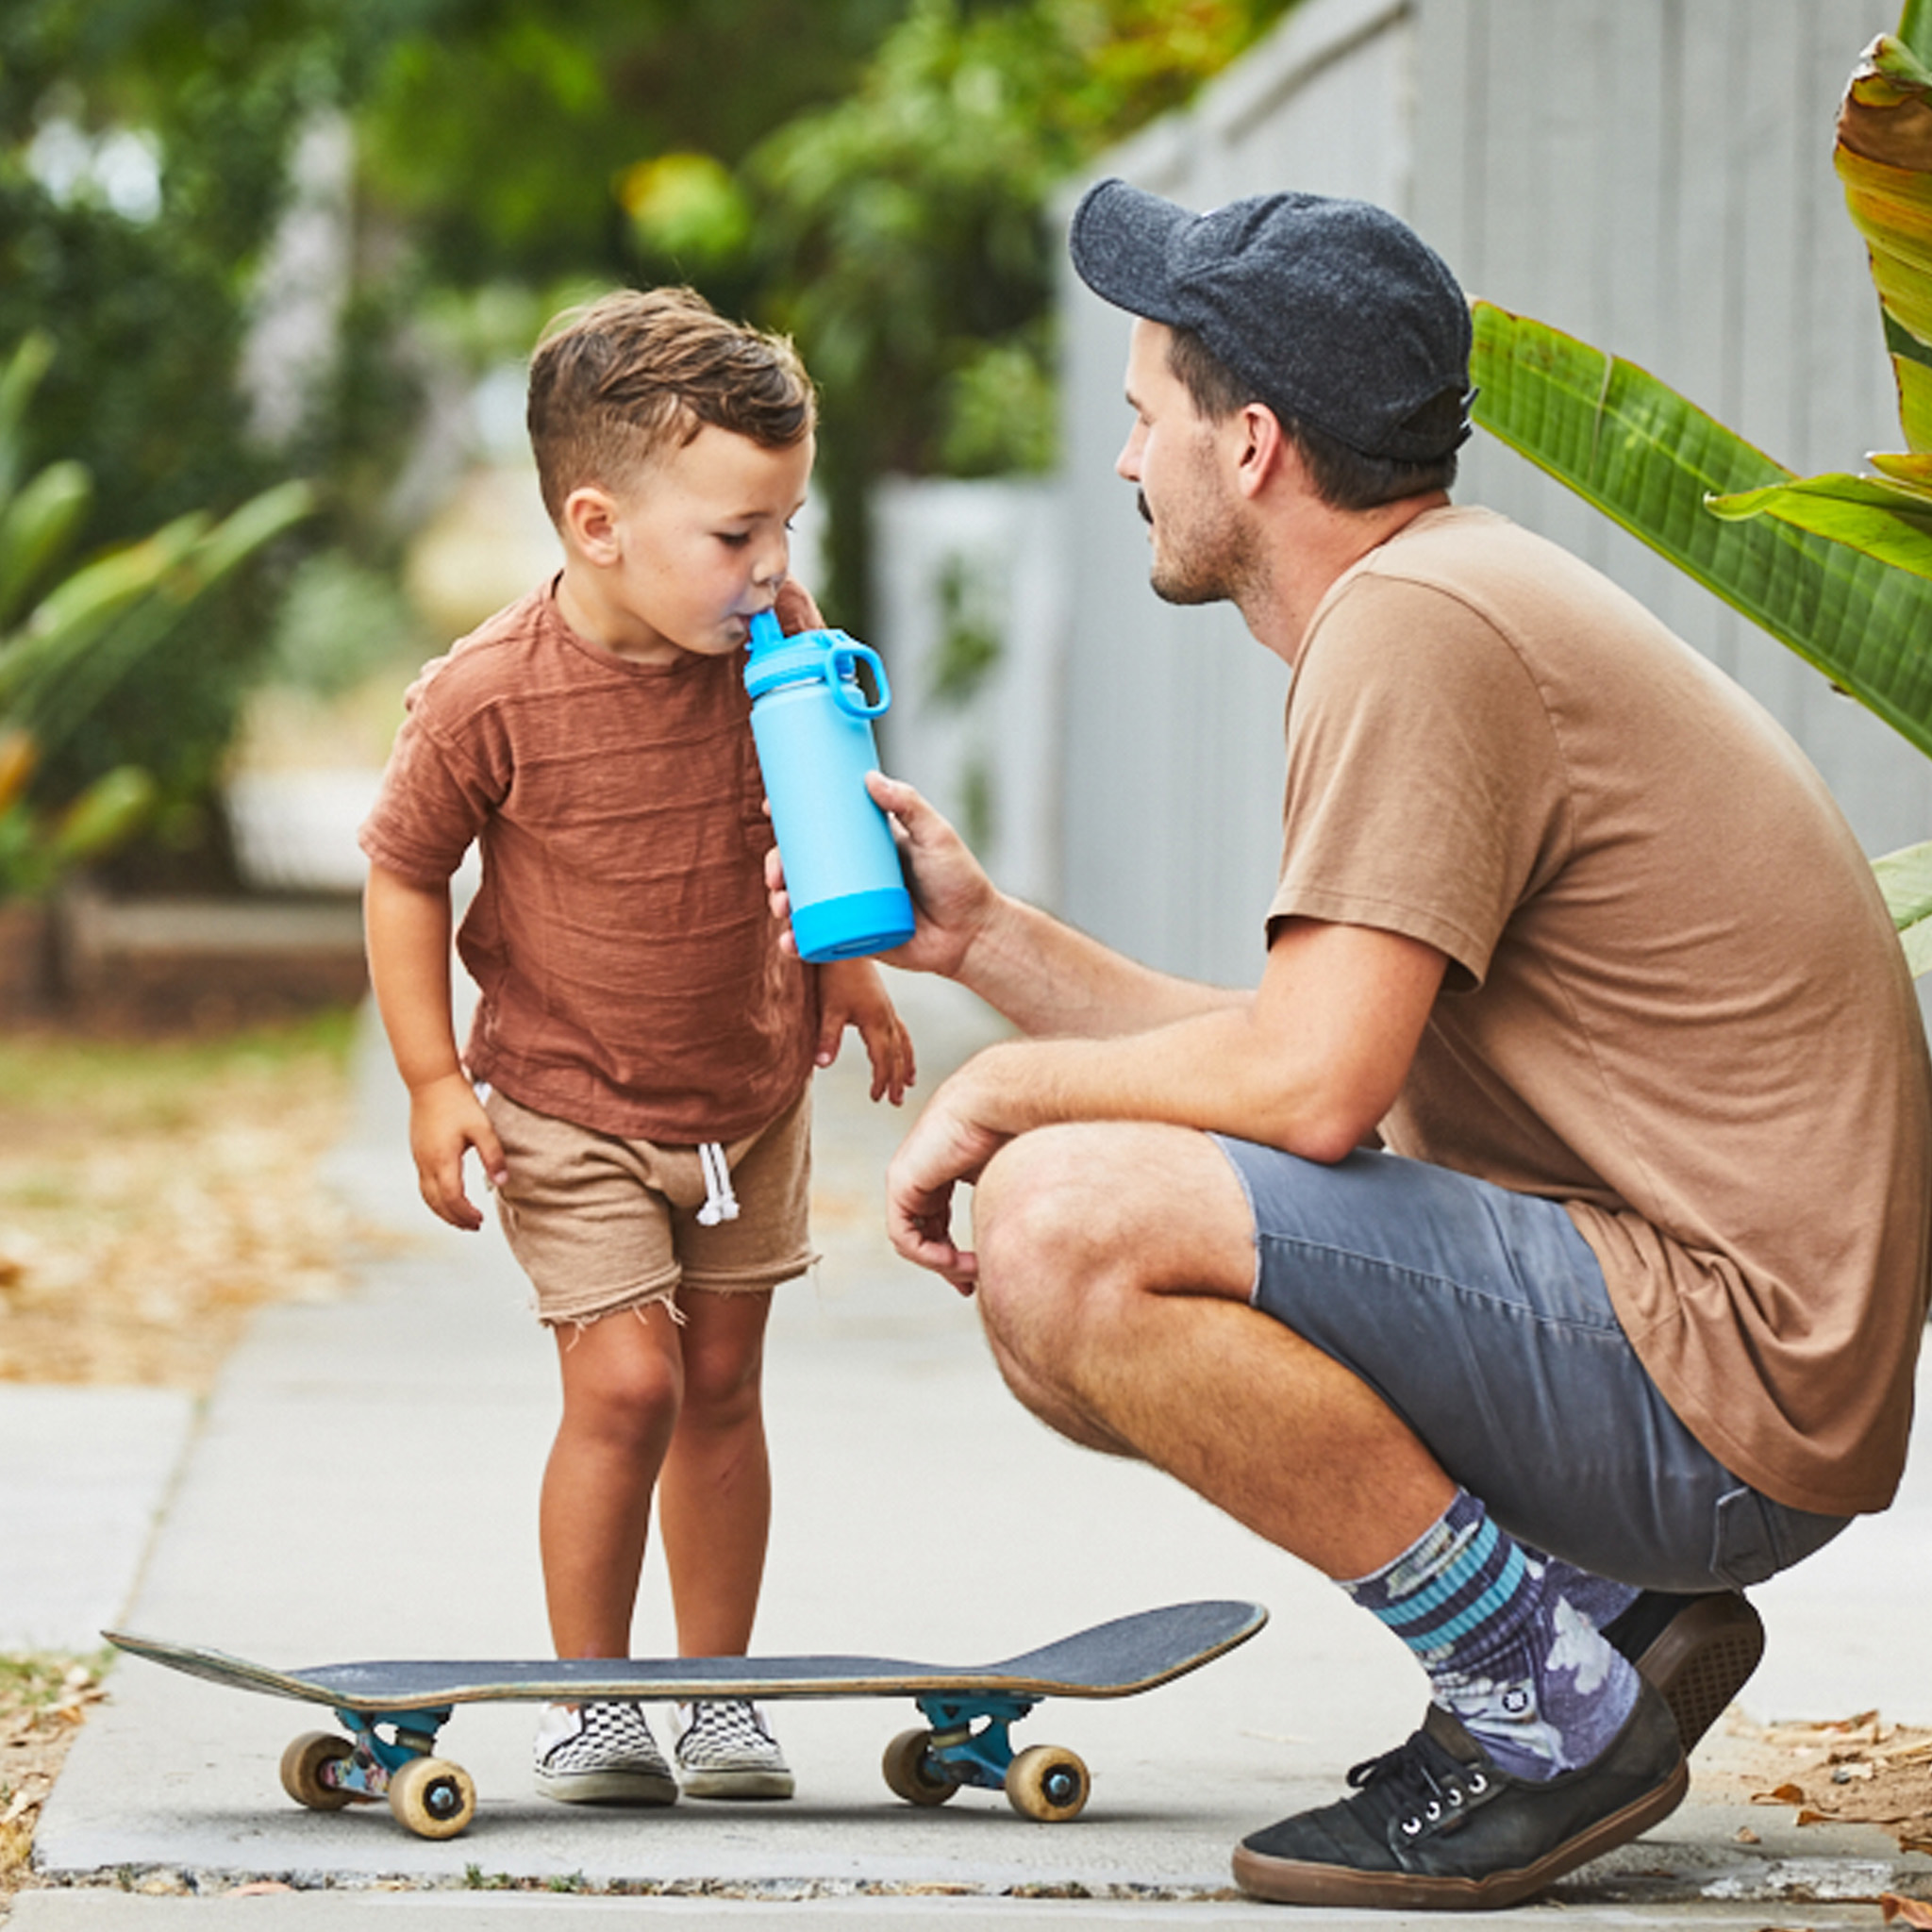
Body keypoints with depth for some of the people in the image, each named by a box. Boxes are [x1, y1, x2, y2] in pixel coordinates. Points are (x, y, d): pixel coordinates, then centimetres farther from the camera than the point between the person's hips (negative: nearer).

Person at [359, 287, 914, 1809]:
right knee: (626, 1385, -12)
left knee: (722, 1386, 11)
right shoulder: (489, 696, -24)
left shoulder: (775, 641, -11)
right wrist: (434, 1081, -11)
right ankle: (589, 1699, 4)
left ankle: (718, 1691, 23)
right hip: (569, 1106, -4)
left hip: (753, 1094, 4)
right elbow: (404, 873, -10)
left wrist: (847, 968, 14)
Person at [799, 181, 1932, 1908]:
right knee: (1066, 1318, 15)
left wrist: (1004, 1086, -6)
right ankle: (1602, 1604, 11)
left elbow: (1308, 1087, -22)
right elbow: (1313, 1072, 18)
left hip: (1724, 1372, -11)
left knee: (1063, 1223, -22)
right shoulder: (1463, 598, 17)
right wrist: (984, 937, 18)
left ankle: (1559, 1715, -11)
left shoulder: (1416, 623, -15)